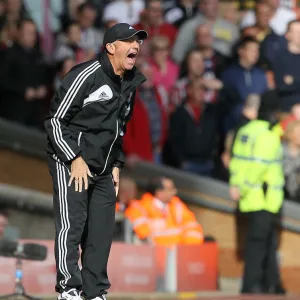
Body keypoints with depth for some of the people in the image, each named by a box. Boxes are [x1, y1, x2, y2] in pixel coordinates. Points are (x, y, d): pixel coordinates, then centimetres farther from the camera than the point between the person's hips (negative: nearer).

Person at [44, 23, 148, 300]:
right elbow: (56, 120, -11)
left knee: (102, 232, 5)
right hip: (69, 162, -7)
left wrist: (116, 164, 16)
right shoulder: (85, 76, -13)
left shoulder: (133, 83, 11)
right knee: (71, 225, -12)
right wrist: (75, 159, -15)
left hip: (104, 169, 7)